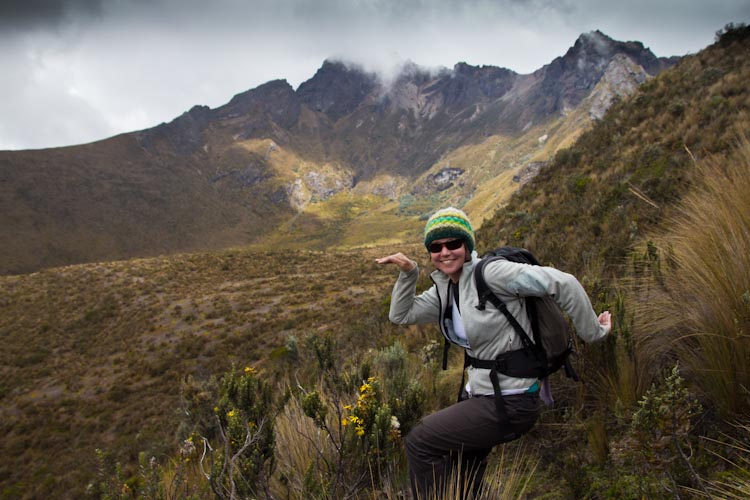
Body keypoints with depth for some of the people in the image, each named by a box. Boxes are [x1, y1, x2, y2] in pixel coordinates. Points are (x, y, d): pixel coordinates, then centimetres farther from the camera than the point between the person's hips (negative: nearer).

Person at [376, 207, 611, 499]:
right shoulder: (445, 287, 4)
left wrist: (593, 333, -12)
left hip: (510, 402, -9)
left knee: (419, 443, -7)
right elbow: (401, 315, 8)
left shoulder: (489, 273, -21)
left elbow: (563, 283, -22)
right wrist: (407, 273, -4)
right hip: (481, 393, 9)